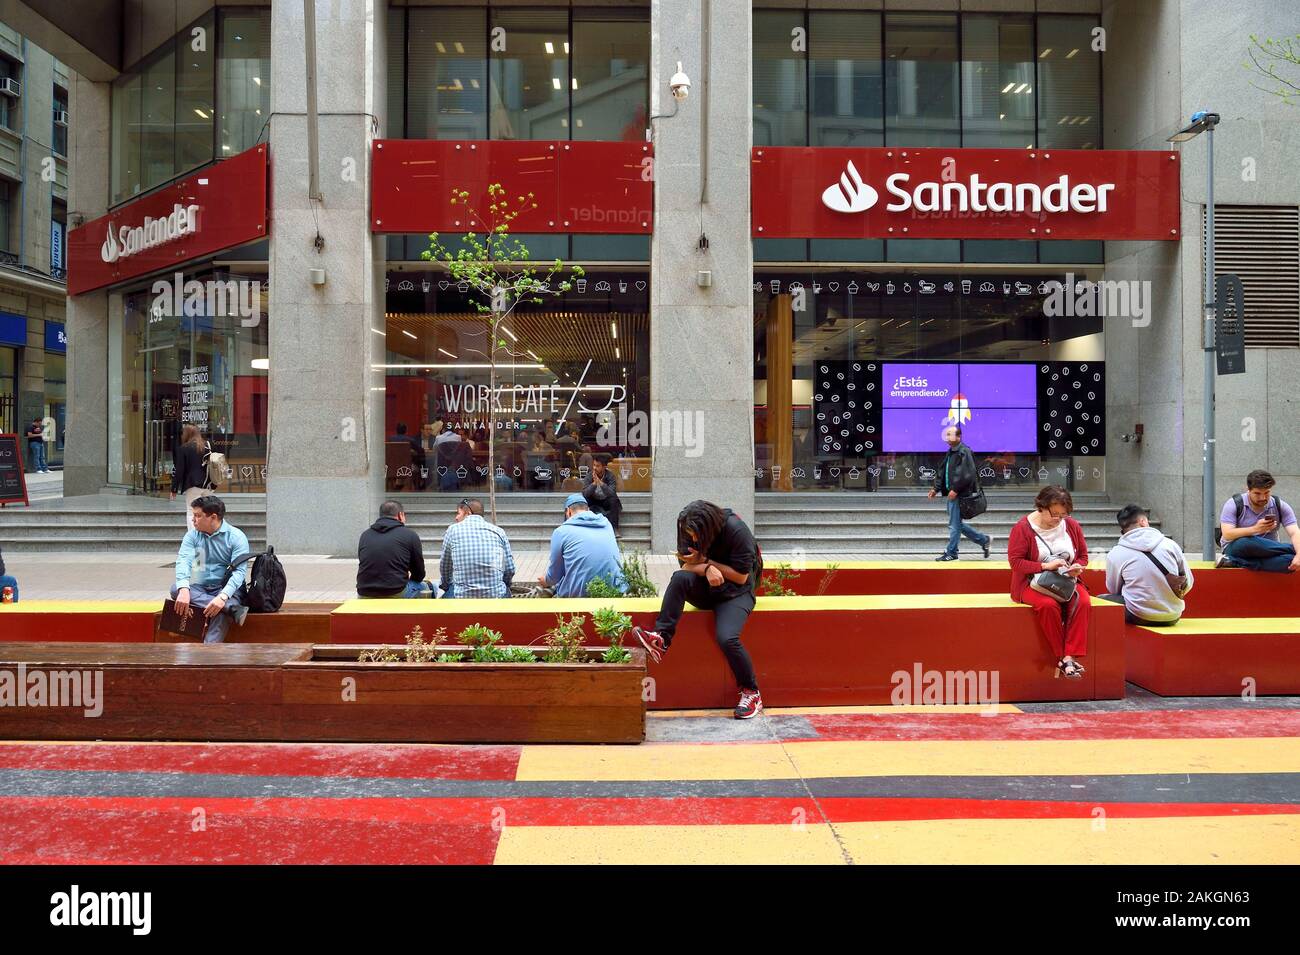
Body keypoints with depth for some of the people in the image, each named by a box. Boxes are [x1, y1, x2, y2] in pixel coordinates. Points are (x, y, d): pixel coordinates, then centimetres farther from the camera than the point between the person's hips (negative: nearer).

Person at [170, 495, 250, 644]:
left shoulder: (236, 537, -6)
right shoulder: (192, 535, 6)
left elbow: (239, 571, -15)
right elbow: (183, 560, -10)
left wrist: (223, 597, -34)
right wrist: (184, 589, -31)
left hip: (226, 589, -5)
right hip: (201, 589, 5)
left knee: (221, 612, -37)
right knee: (176, 589, -27)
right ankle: (233, 609, -36)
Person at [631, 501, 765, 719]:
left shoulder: (736, 531, -20)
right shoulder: (690, 532, -6)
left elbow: (741, 577, -16)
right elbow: (686, 567, -4)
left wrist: (705, 560, -18)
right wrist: (707, 569, -26)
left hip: (736, 592, -4)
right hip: (706, 588, 5)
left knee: (727, 638, -28)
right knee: (680, 578, -29)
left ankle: (752, 693, -8)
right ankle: (662, 638, -29)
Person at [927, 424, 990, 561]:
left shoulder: (964, 452, -13)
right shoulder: (950, 452, 16)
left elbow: (967, 474, -20)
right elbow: (942, 472, 21)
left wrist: (955, 489, -21)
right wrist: (936, 489, 13)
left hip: (959, 494, -10)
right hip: (951, 493, 10)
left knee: (954, 524, -2)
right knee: (957, 523, 15)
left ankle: (951, 553, 7)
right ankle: (984, 540, 26)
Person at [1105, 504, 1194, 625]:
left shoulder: (1115, 554, -7)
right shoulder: (1170, 544, -1)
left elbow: (1113, 590, 6)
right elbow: (1188, 583, 7)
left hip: (1139, 618, -4)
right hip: (1172, 617, 4)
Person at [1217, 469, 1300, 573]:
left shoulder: (1279, 506, 0)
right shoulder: (1234, 504, -8)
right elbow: (1227, 535, -19)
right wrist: (1255, 529, -35)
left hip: (1267, 553, 2)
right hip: (1236, 548, -2)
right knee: (1247, 542, -40)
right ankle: (1290, 548, -20)